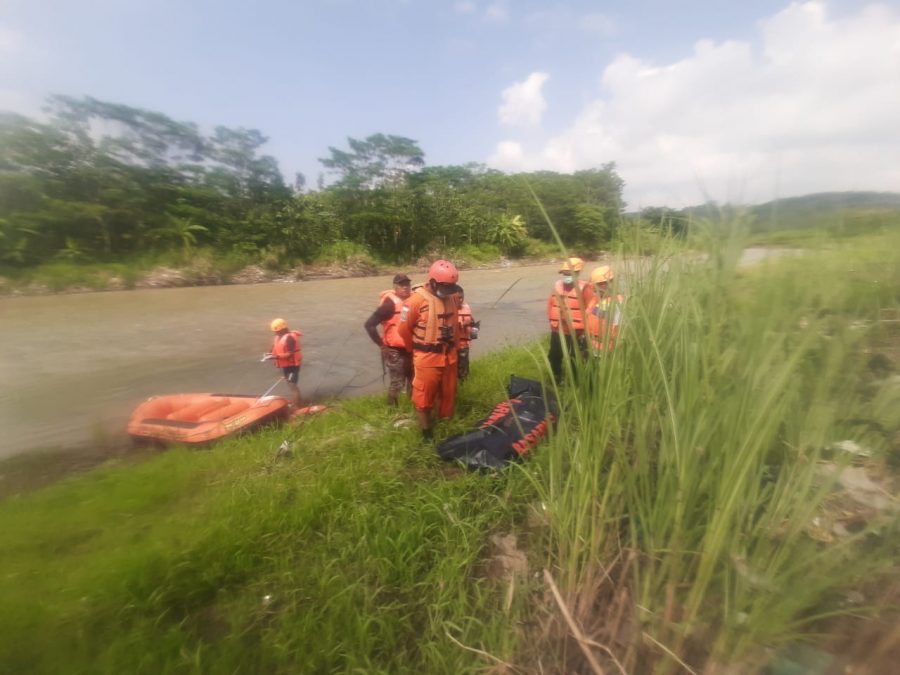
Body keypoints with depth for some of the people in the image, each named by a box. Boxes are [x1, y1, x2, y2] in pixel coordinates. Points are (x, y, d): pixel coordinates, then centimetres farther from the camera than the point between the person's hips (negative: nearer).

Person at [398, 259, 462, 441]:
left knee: (448, 393, 19)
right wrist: (416, 350, 4)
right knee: (424, 396, 6)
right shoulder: (417, 300, -19)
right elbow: (404, 329, -10)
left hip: (449, 356, 6)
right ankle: (427, 432, 23)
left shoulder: (453, 297, 0)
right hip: (427, 358, -6)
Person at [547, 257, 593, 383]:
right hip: (557, 331, 6)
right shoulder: (557, 286, 4)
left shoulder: (584, 288, -13)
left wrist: (584, 329, -11)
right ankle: (556, 380, 39)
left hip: (576, 333, -6)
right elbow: (550, 304, 14)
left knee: (575, 361, 6)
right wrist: (552, 321, 11)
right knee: (554, 357, 19)